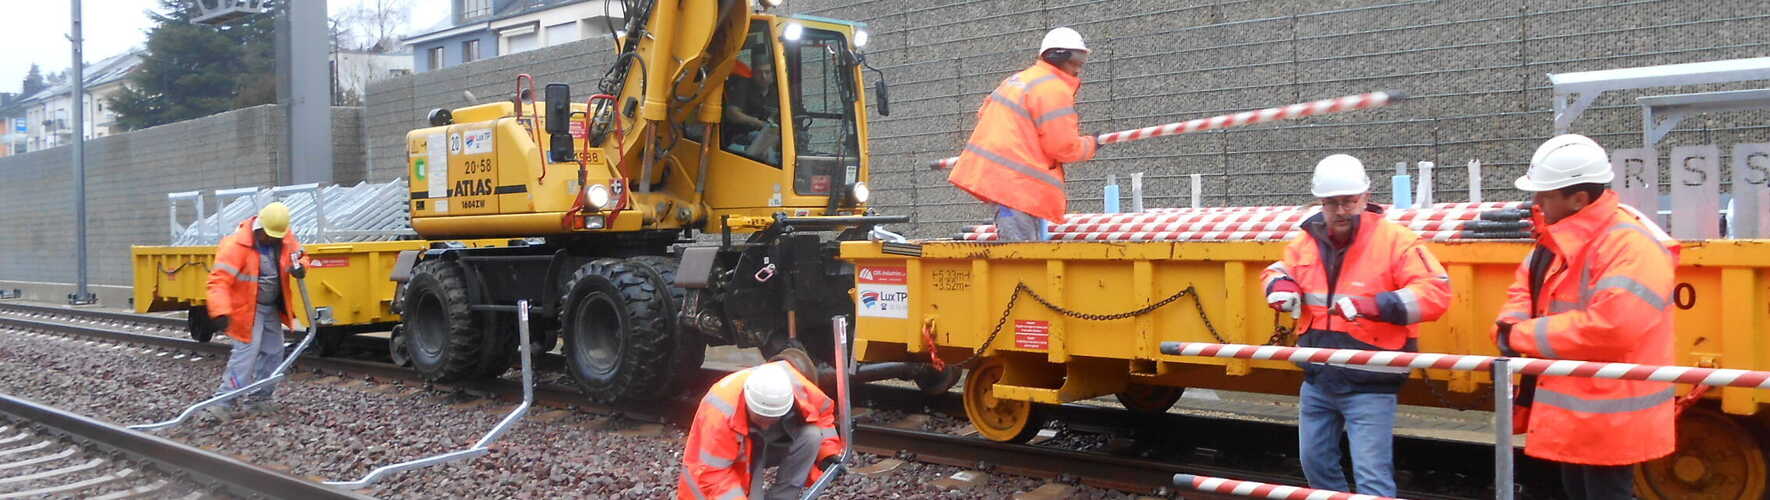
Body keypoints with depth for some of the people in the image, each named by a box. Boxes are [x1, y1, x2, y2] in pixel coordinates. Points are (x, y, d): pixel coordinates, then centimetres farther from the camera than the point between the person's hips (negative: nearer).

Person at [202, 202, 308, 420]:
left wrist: (299, 267, -14)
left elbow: (299, 256, 12)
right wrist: (221, 312, -39)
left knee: (273, 352, 13)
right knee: (246, 353, -15)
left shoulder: (285, 238, -5)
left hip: (272, 308, 8)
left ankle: (258, 398, 25)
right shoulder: (236, 244, -25)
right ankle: (223, 402, -12)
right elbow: (219, 280, -29)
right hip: (247, 309, -8)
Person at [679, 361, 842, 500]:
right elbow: (712, 472, -35)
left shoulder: (798, 388, -27)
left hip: (773, 445, 4)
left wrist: (828, 453, -14)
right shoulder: (721, 413, -39)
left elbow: (822, 410, -5)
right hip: (736, 459, -4)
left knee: (811, 436, -25)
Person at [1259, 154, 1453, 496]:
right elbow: (1277, 271, 22)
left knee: (1372, 477, -8)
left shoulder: (1394, 240, -12)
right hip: (1317, 381, 7)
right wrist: (1280, 287, -3)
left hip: (1368, 387, -6)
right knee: (1315, 462, 20)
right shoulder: (1308, 241, 5)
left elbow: (1435, 292, -19)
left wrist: (1376, 305, -31)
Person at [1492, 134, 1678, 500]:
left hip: (1608, 416, -10)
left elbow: (1609, 328, -35)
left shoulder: (1629, 246, -24)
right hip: (1573, 409, 10)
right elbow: (1525, 286, 18)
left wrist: (1522, 335, -25)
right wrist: (1510, 326, -7)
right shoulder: (1563, 238, 9)